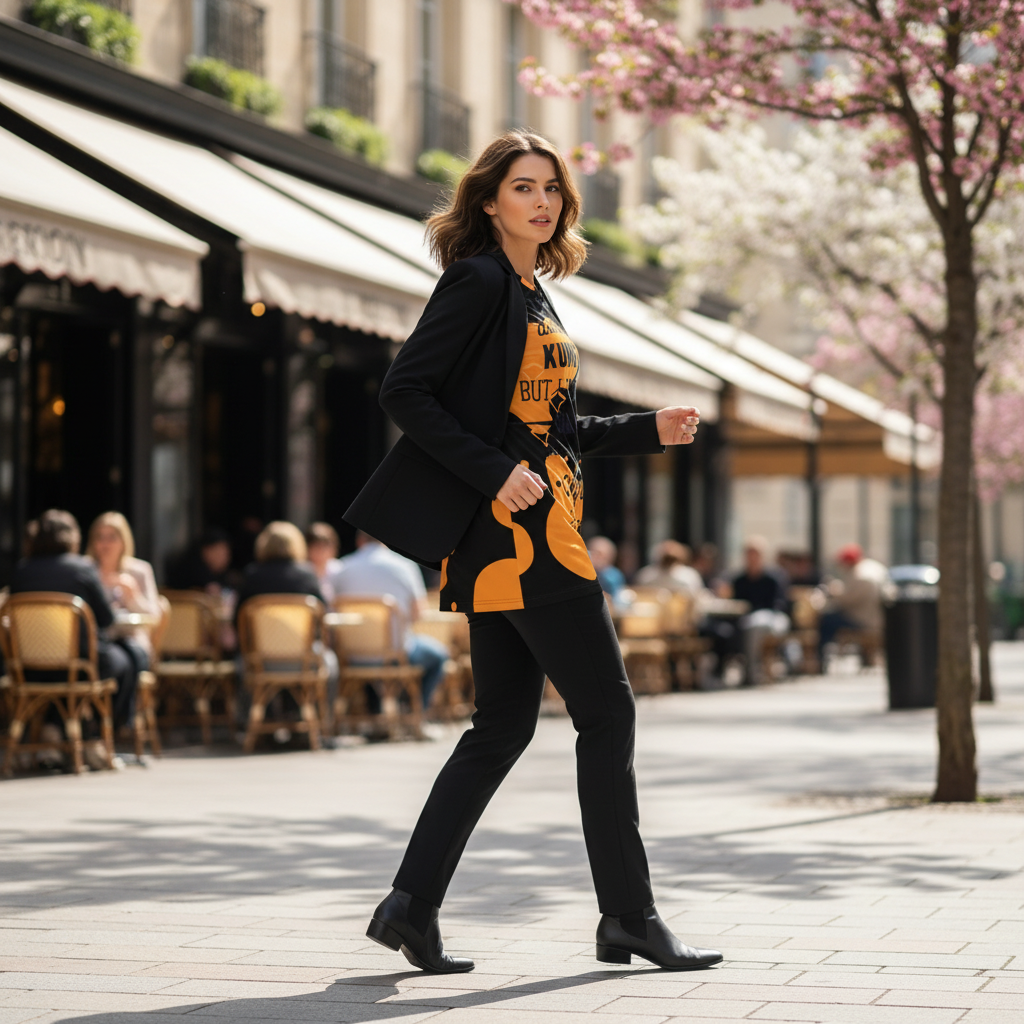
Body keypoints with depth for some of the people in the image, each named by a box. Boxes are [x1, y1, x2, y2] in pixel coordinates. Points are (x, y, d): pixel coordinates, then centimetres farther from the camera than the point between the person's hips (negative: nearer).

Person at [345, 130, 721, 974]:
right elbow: (405, 391, -16)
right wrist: (495, 473, -21)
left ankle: (412, 905, 9)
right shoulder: (479, 282, -9)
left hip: (527, 534, 10)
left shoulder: (532, 296, 18)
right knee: (607, 712, -4)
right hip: (514, 532, -10)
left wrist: (649, 431, 16)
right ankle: (629, 917, 4)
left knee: (504, 724, 8)